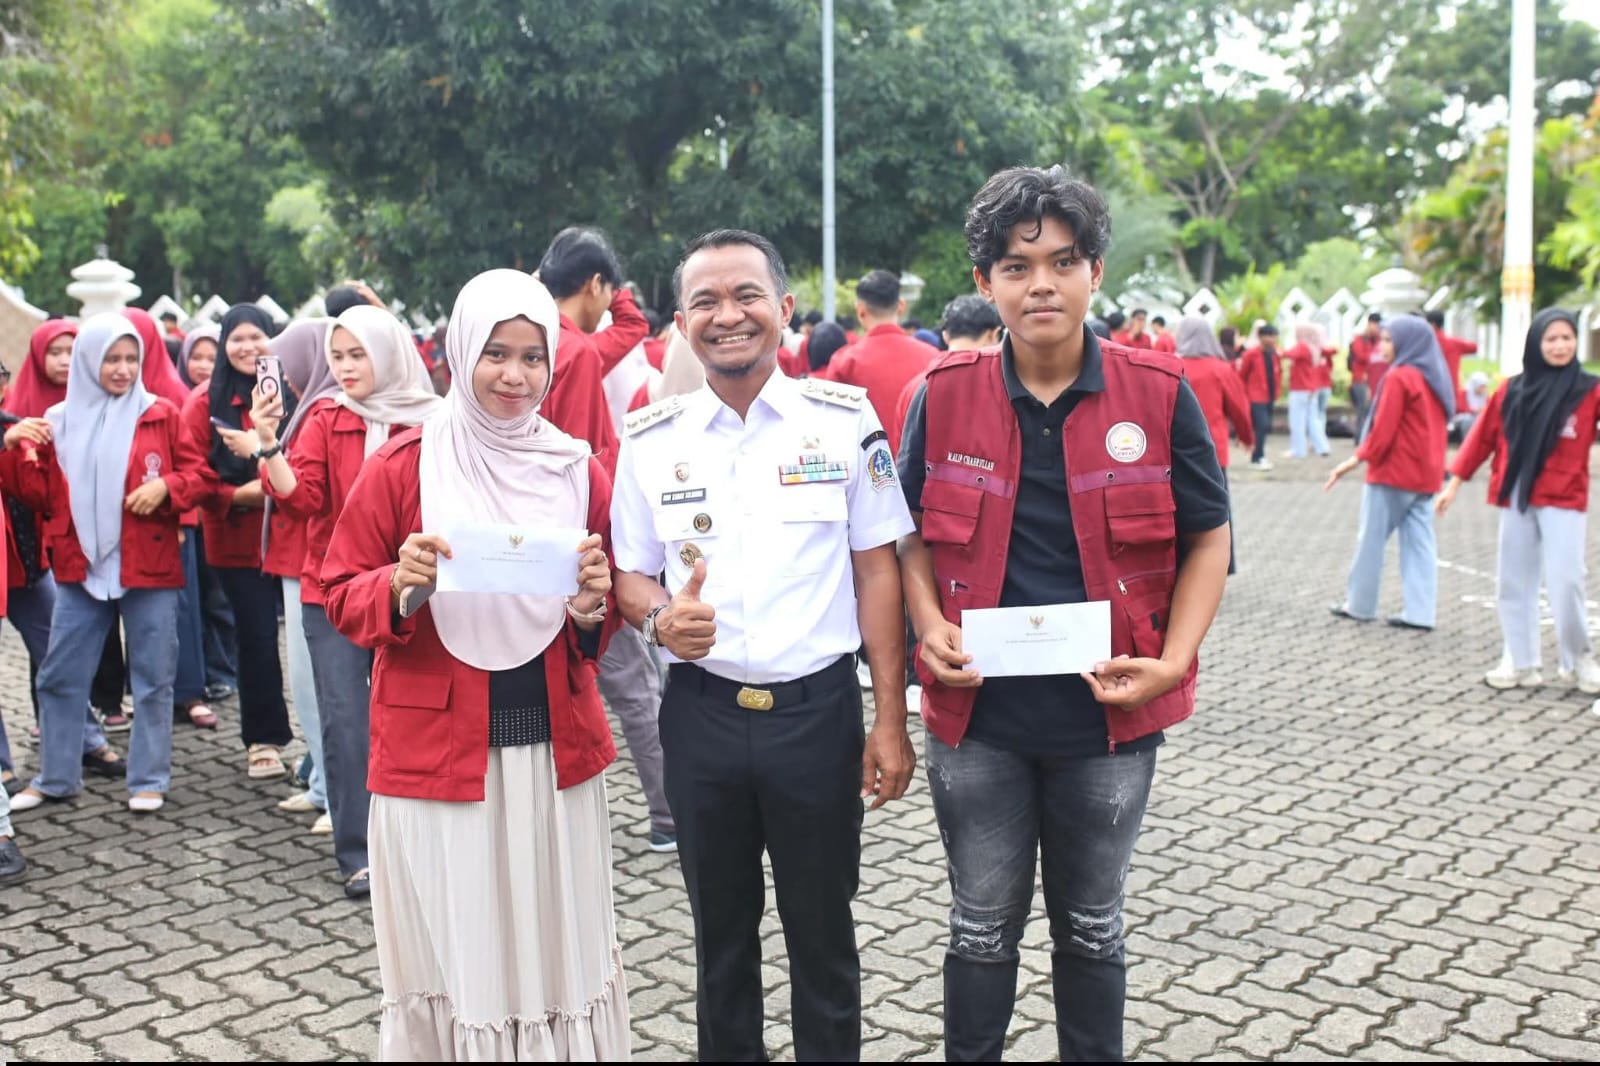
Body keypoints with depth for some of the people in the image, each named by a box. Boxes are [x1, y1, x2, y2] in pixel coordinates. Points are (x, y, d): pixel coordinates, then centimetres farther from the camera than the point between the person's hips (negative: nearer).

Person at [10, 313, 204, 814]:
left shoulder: (161, 416, 0)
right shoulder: (59, 421, 8)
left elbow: (199, 475, 0)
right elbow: (44, 494, 10)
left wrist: (167, 486, -18)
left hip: (148, 568, -3)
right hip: (81, 568, 3)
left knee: (152, 678, 5)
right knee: (59, 675, 9)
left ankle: (149, 779, 16)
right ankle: (55, 777, 24)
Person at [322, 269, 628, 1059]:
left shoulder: (578, 471, 5)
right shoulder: (403, 464, -3)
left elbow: (607, 615, 13)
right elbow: (341, 596, 2)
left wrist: (592, 610, -10)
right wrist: (400, 585, -19)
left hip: (555, 750, 3)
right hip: (435, 753, -2)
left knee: (559, 946, 8)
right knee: (449, 953, 5)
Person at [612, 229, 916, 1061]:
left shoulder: (845, 419, -4)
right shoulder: (650, 440, 1)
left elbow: (876, 571, -2)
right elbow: (629, 576, 9)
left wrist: (890, 720, -5)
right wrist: (660, 619, -15)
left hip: (819, 708, -2)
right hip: (702, 712, 2)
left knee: (822, 930, 12)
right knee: (720, 927, 17)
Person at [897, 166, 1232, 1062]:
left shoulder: (1159, 395, -7)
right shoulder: (944, 395, -4)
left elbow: (1208, 538, 1)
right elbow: (914, 530, 8)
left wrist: (1172, 659, -12)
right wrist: (930, 624, -9)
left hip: (1108, 718, 0)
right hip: (977, 716, 0)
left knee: (1092, 926, 18)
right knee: (984, 924, 15)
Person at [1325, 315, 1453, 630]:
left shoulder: (1398, 377, -12)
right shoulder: (1434, 378, 12)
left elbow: (1383, 429, -16)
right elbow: (1438, 424, 16)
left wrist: (1358, 458, -9)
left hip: (1393, 473, -8)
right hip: (1427, 474, 8)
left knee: (1371, 538, 4)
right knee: (1419, 542, 5)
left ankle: (1359, 604, 11)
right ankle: (1420, 611, 1)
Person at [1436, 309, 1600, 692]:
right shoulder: (1512, 391, 5)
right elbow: (1483, 437, 8)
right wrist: (1455, 481, 8)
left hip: (1564, 500, -3)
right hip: (1516, 499, 3)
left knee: (1566, 582, -8)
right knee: (1513, 583, 7)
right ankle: (1520, 663, 16)